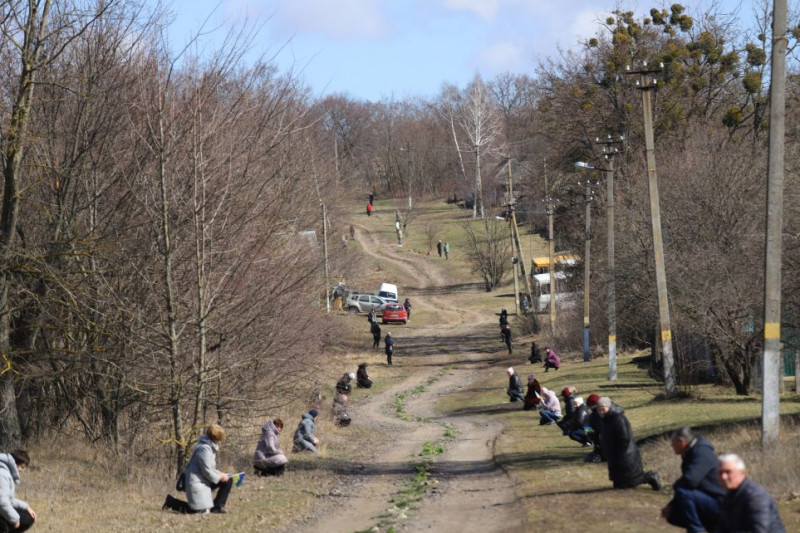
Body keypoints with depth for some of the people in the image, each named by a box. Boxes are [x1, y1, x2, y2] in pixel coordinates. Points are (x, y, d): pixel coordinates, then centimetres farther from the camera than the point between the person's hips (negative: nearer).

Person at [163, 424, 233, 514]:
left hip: (205, 482, 10)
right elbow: (207, 471, -22)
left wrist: (219, 474, 4)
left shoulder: (210, 447, 11)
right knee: (202, 511, -11)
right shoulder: (204, 449, -21)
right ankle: (172, 502, -1)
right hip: (197, 484, -10)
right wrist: (220, 477, -8)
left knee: (228, 480, 8)